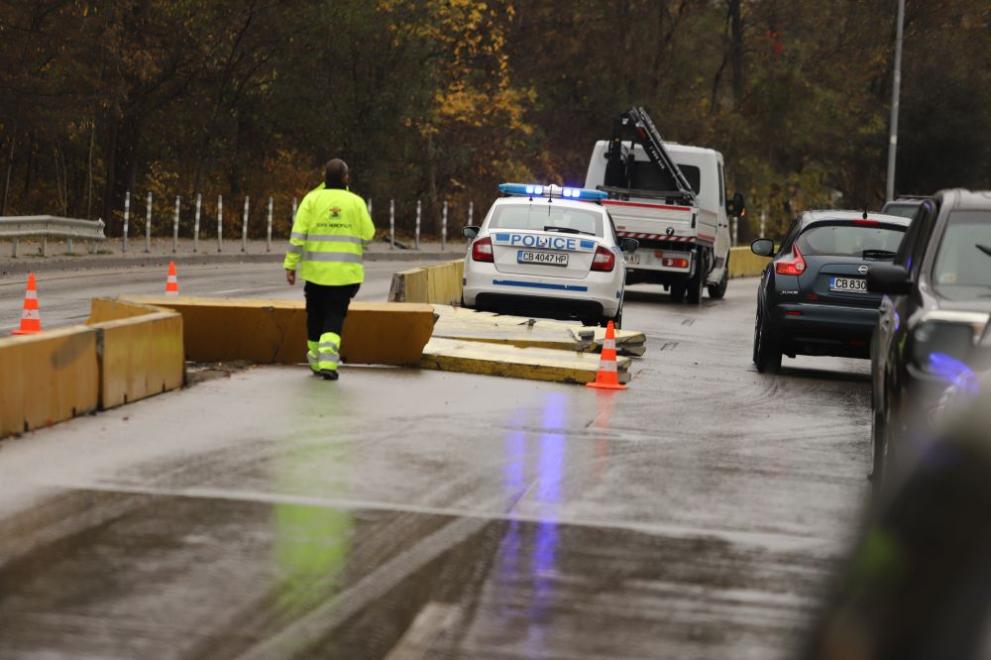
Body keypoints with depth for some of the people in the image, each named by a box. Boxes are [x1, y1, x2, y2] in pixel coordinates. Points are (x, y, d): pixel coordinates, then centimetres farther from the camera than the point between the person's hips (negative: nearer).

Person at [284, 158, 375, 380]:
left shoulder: (312, 199, -1)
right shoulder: (356, 202, -1)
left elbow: (297, 235, -7)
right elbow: (368, 235, 2)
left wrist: (290, 265, -4)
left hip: (316, 270, 1)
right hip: (345, 271, -1)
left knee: (316, 315, 16)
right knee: (335, 316, 1)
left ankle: (316, 360, 26)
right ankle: (328, 361, -18)